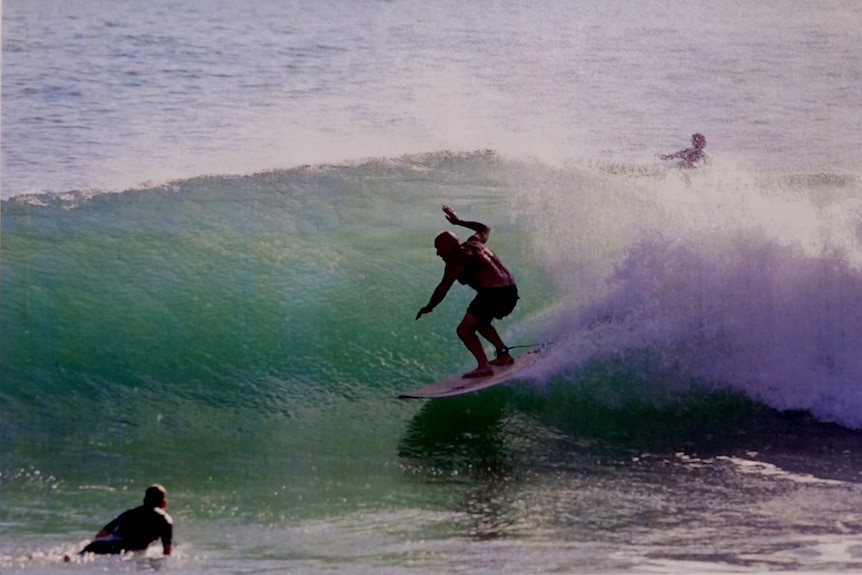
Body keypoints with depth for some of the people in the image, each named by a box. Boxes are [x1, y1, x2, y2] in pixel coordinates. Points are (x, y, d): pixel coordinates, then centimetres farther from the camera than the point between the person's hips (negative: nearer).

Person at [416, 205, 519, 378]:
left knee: (464, 330, -10)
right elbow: (485, 229, 40)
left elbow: (443, 288, -6)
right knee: (480, 322, 32)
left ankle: (484, 366, -24)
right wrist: (459, 222, 45)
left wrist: (429, 307, 3)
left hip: (492, 293, -9)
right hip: (511, 292, 9)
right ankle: (504, 354, 29)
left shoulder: (455, 262, -3)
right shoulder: (473, 243, 19)